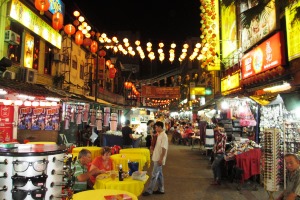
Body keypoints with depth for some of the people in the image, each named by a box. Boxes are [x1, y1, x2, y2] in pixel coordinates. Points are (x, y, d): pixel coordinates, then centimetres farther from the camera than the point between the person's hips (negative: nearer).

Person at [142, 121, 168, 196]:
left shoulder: (164, 136, -19)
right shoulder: (159, 135, 10)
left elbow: (164, 148, -22)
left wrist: (161, 159, -23)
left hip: (159, 159, -9)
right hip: (156, 158, 9)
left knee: (154, 175, -2)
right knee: (159, 174, 15)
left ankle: (149, 190, 6)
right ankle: (161, 189, 25)